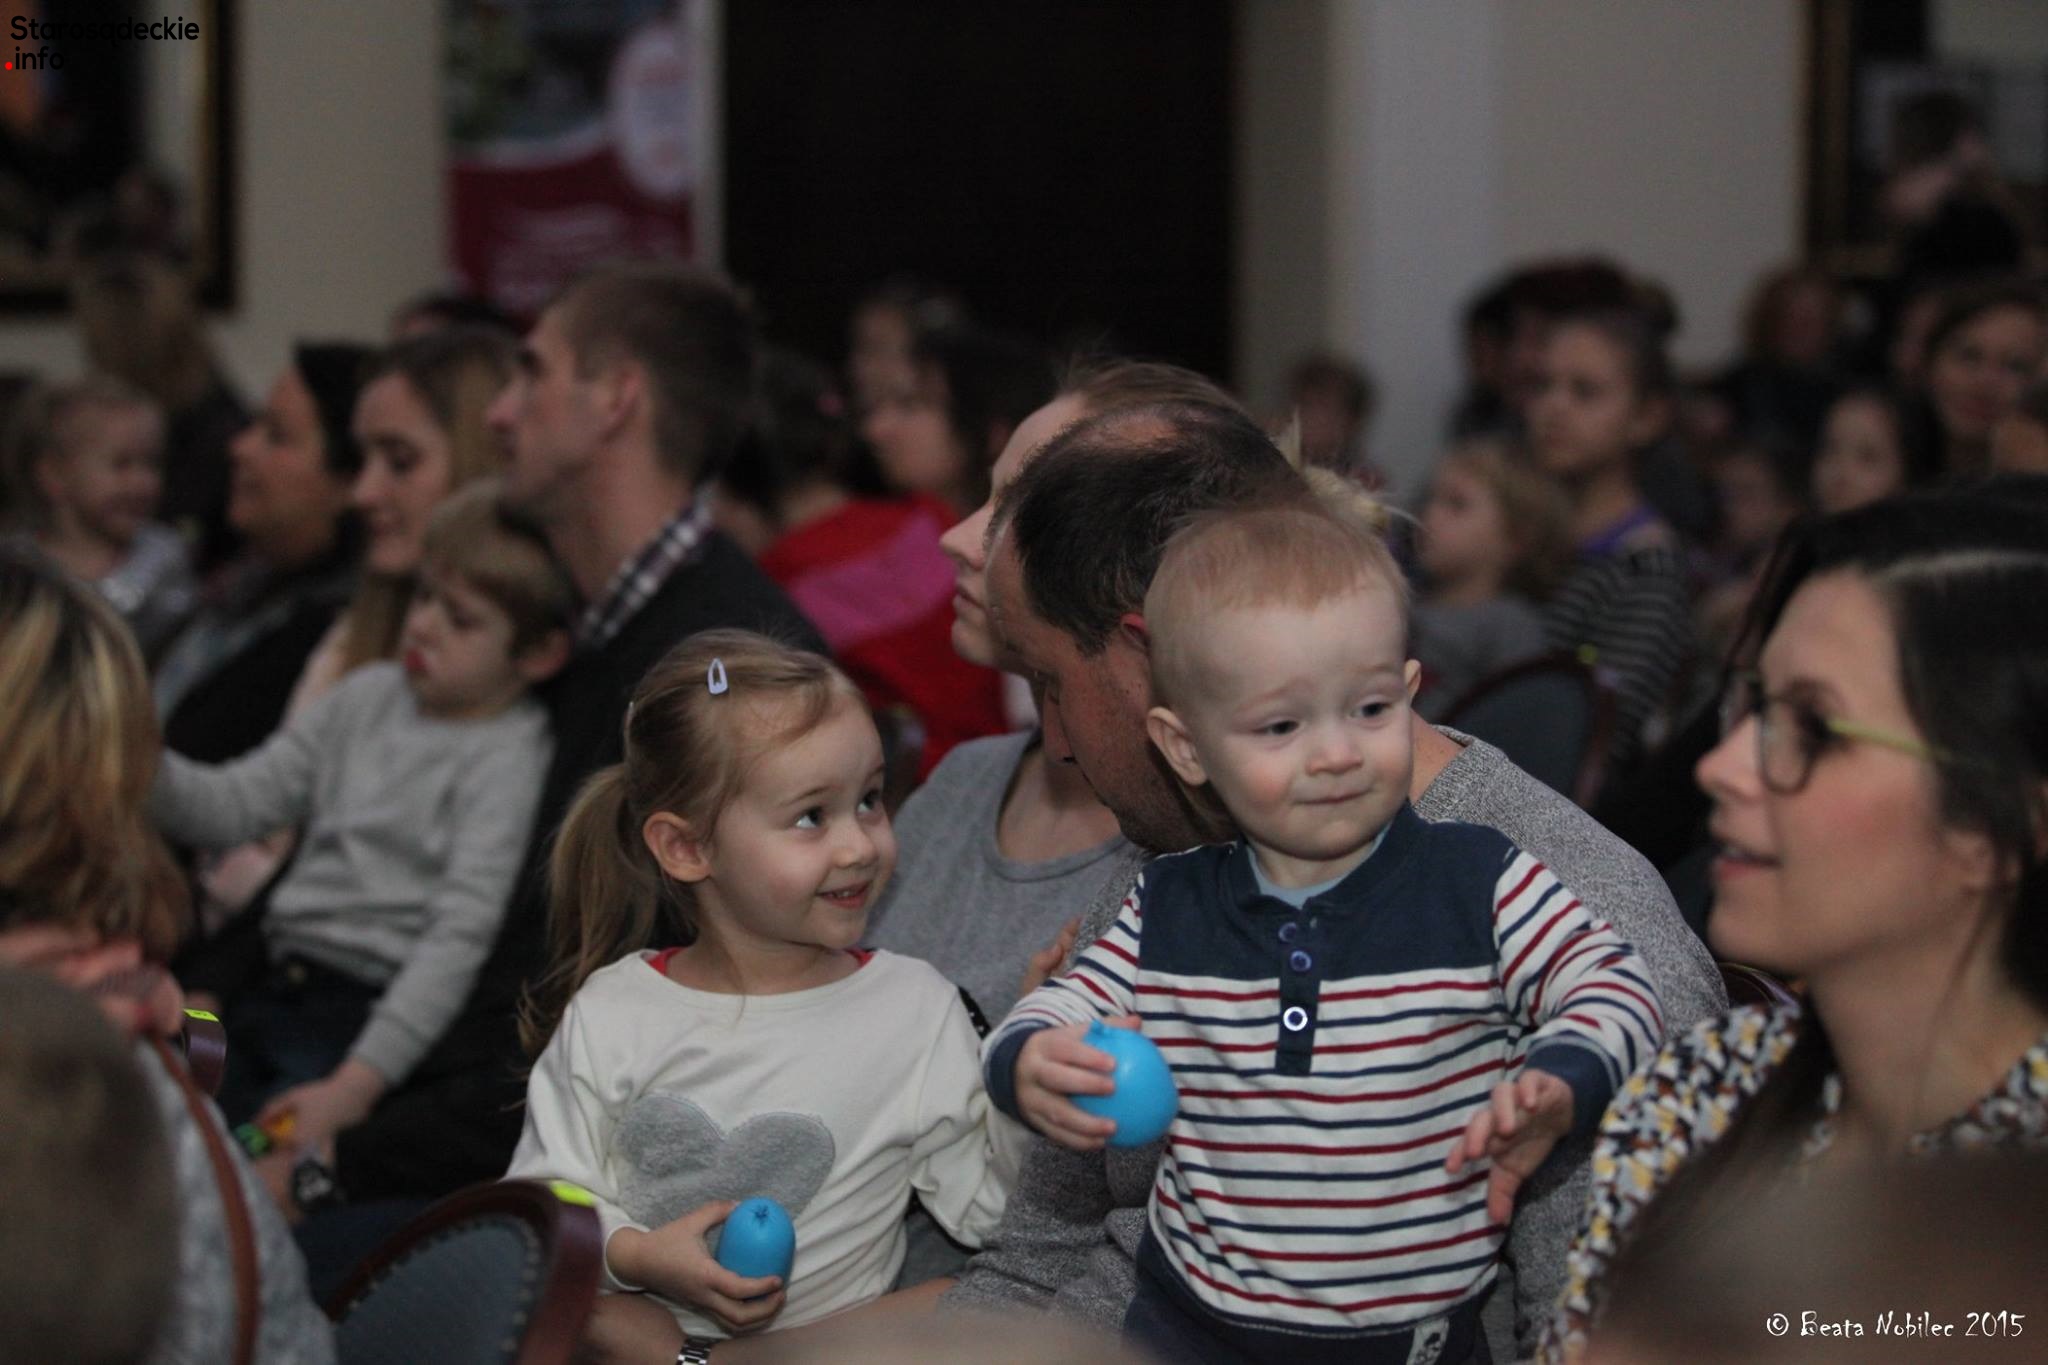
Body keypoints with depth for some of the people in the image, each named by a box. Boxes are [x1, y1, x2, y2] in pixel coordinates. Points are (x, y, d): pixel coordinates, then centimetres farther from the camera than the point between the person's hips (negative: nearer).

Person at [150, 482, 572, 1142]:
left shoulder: (512, 758, -6)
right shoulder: (370, 697, 16)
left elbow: (461, 937, -14)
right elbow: (233, 804, 17)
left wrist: (354, 1086, -21)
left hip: (377, 1018, -7)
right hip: (271, 985, 7)